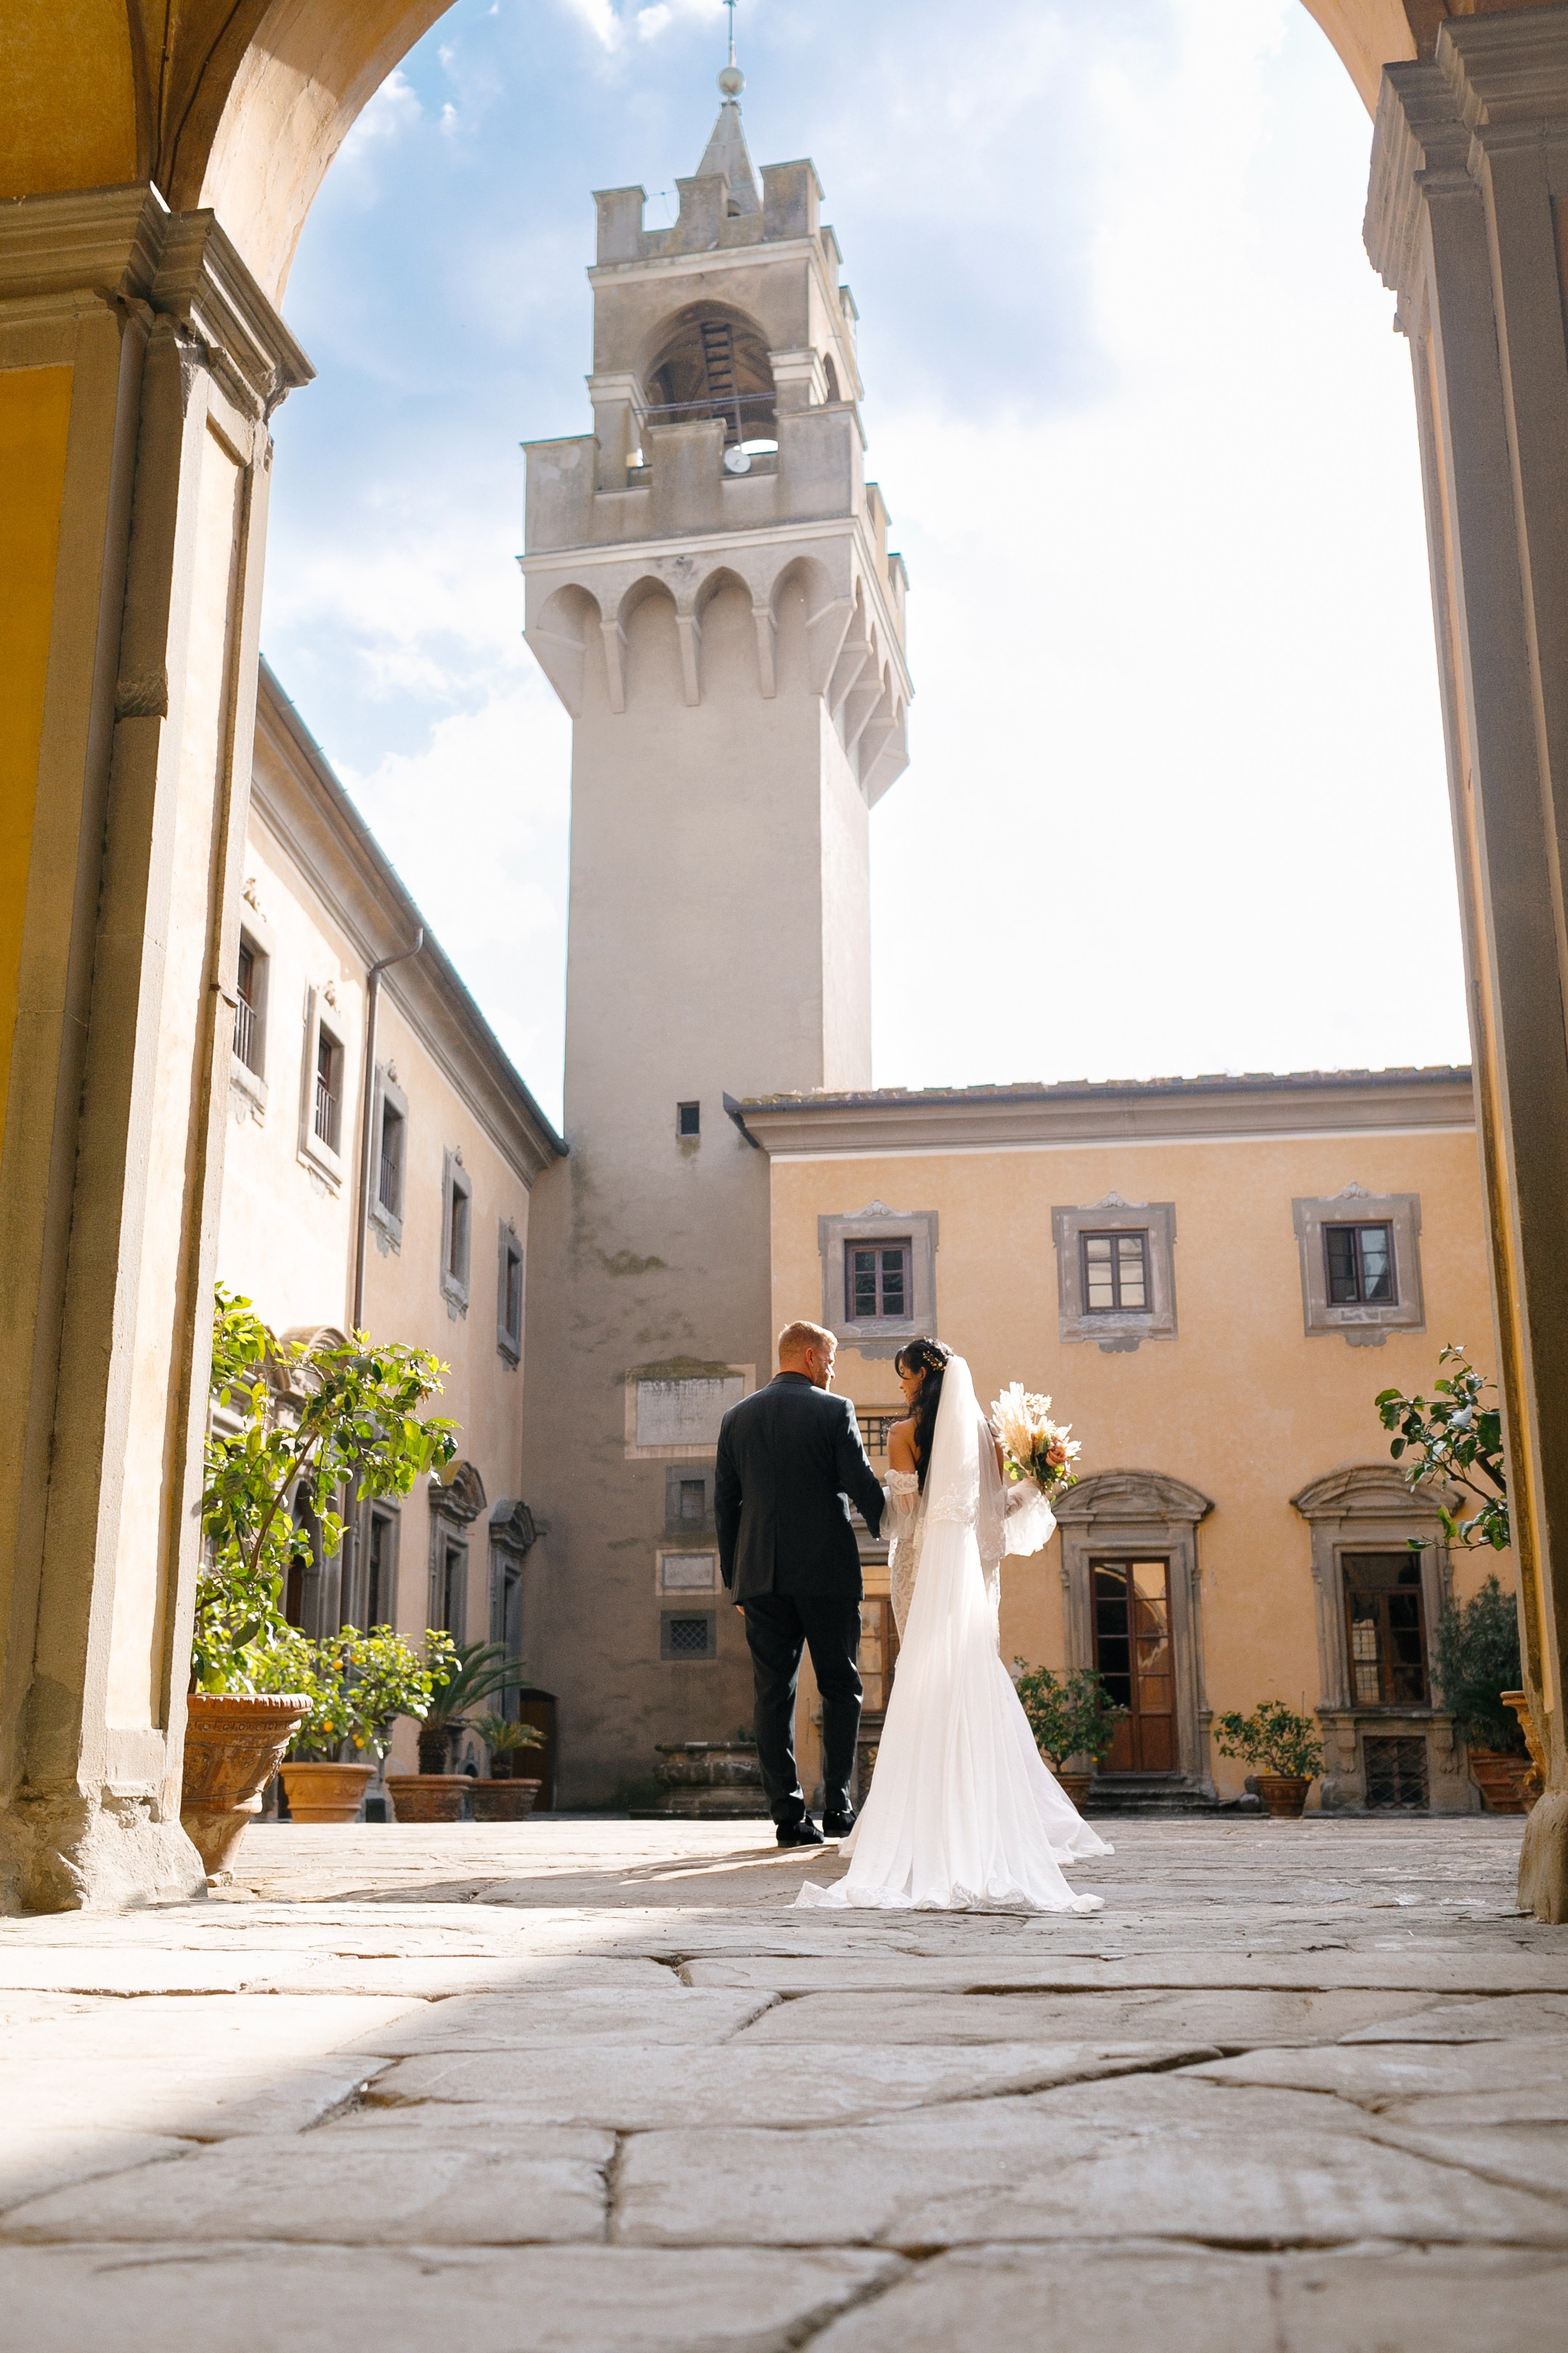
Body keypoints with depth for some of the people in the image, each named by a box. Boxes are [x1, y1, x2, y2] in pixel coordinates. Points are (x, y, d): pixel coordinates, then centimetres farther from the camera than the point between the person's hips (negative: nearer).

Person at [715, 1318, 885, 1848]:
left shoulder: (737, 1418, 10)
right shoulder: (833, 1410, -2)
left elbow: (724, 1503, 10)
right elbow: (863, 1486, -6)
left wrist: (734, 1577, 15)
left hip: (761, 1576, 3)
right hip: (827, 1571, -3)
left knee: (774, 1695, 4)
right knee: (840, 1689, 8)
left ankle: (788, 1815, 2)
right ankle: (838, 1810, 5)